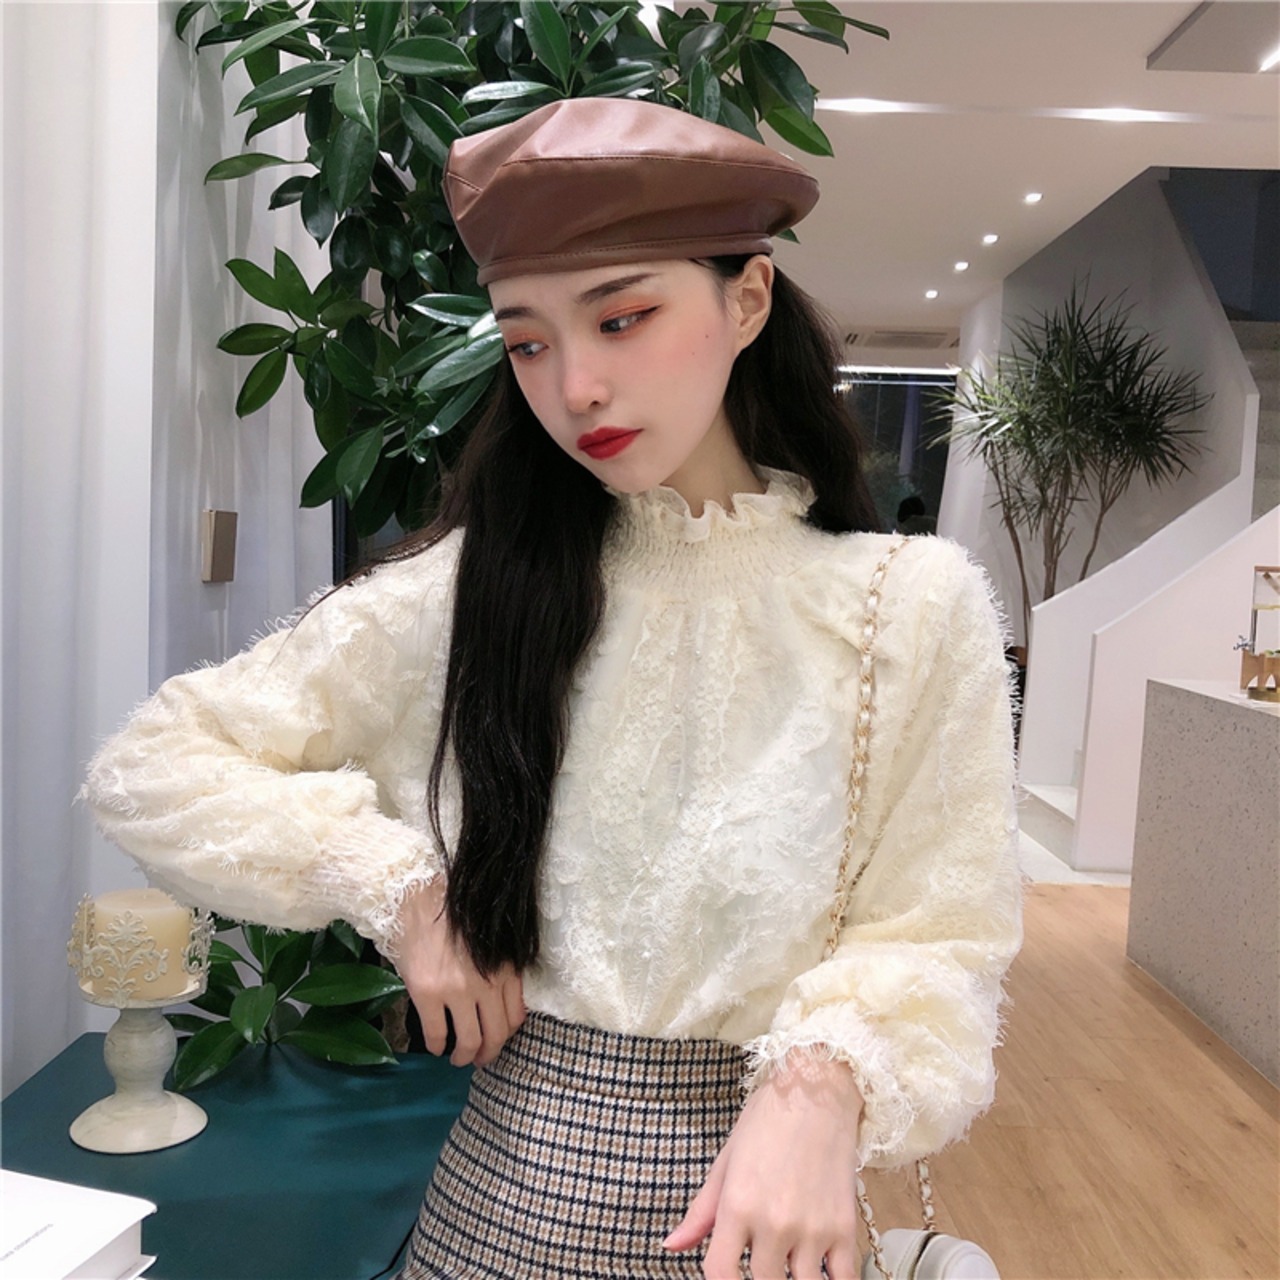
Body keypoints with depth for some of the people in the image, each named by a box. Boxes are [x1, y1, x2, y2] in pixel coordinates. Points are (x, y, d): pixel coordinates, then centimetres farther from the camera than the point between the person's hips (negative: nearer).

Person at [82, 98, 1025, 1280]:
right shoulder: (474, 583, -7)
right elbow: (152, 766, -3)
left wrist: (824, 1079, -26)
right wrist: (400, 882, -13)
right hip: (505, 1184, 2)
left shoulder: (918, 605, -9)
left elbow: (939, 945, -7)